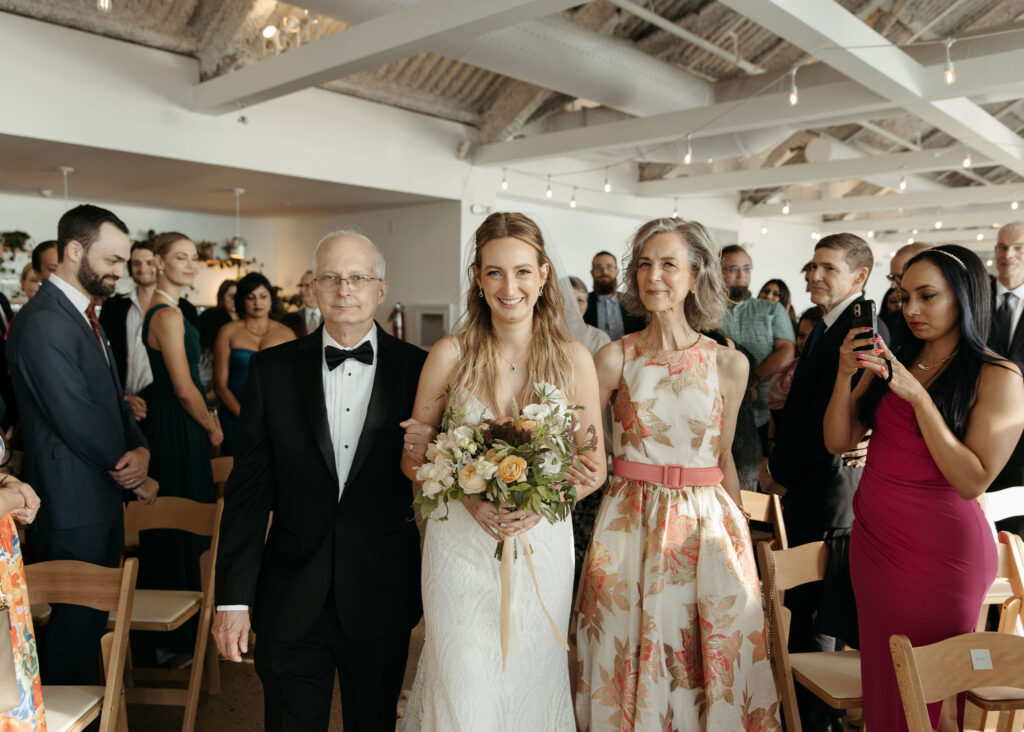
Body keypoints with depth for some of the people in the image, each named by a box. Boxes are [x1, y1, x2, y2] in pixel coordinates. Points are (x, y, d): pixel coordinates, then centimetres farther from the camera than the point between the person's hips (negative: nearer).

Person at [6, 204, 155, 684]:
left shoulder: (84, 315, 14)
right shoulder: (43, 321, -18)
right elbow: (77, 419, -22)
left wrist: (140, 449, -6)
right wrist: (133, 475, -9)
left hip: (102, 499, 9)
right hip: (73, 506, -9)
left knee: (95, 621, 19)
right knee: (75, 625, 4)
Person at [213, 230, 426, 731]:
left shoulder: (417, 369, -4)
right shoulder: (272, 369, -1)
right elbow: (247, 489, -1)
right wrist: (233, 597, -4)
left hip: (382, 598, 0)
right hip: (291, 600, 1)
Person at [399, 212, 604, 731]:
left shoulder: (574, 359, -4)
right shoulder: (451, 354, -6)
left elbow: (595, 468, 3)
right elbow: (412, 459, 1)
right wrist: (470, 498, -16)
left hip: (542, 547, 1)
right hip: (461, 546, -1)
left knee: (531, 685, 16)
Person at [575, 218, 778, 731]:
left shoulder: (729, 365, 0)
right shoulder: (614, 359, -5)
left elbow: (723, 458, 9)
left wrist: (737, 532, 14)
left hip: (706, 526, 1)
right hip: (631, 526, -1)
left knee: (710, 660, 10)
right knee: (631, 655, 10)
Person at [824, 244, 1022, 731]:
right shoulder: (889, 363, 7)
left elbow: (972, 481, -18)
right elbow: (838, 442, 1)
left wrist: (917, 394, -22)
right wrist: (846, 374, -14)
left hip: (940, 550, -5)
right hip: (872, 537, 5)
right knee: (881, 676, 16)